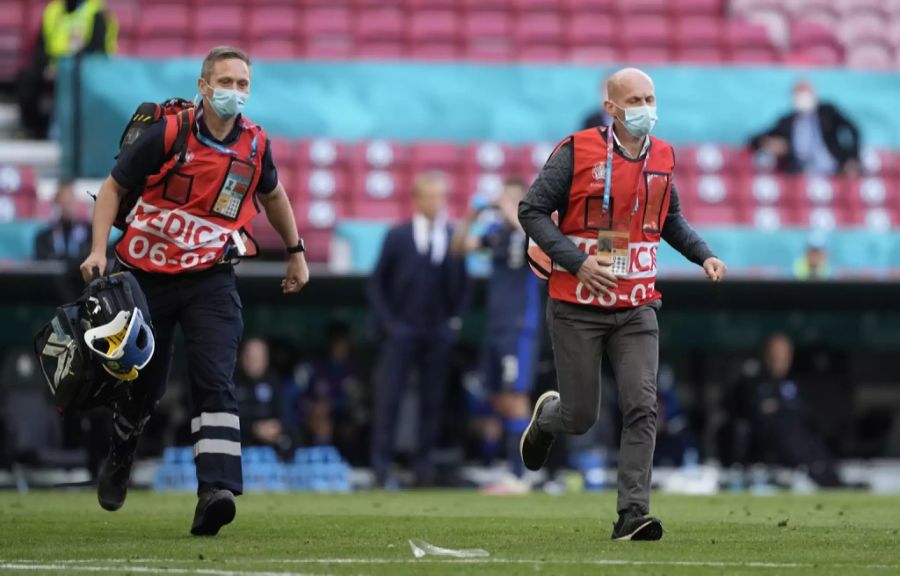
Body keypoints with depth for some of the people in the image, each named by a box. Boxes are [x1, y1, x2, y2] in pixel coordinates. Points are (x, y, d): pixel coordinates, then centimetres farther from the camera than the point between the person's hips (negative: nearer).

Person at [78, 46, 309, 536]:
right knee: (144, 384, 11)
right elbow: (113, 187, -3)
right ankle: (119, 458, 43)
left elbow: (272, 195, 21)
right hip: (147, 276, -1)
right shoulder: (168, 134, -11)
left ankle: (215, 491, -30)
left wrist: (296, 252, 28)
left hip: (210, 279, 1)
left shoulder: (255, 145, 0)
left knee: (215, 381, -18)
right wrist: (99, 249, -15)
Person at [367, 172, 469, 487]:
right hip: (401, 331, -2)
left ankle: (424, 466, 10)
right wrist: (387, 321, -4)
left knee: (432, 402, 3)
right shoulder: (397, 237, 1)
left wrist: (455, 319, 4)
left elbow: (461, 285, 14)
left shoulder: (455, 238, 5)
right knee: (388, 399, -6)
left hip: (438, 334, 2)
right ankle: (381, 466, -5)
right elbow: (377, 283, 4)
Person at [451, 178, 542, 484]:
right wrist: (470, 217, -6)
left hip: (521, 327, -7)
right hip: (495, 326, 7)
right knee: (499, 399, 10)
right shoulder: (496, 230, 11)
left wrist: (513, 217, -25)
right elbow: (458, 247, 9)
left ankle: (517, 475, -6)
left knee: (514, 397, -8)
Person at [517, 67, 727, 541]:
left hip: (637, 308, 4)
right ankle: (547, 416, 39)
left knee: (642, 407, -10)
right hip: (577, 306, -3)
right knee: (580, 417, 2)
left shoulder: (662, 156, 7)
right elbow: (532, 210, -7)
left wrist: (702, 255, 9)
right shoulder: (577, 151, -9)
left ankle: (632, 514, -9)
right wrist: (576, 261, -17)